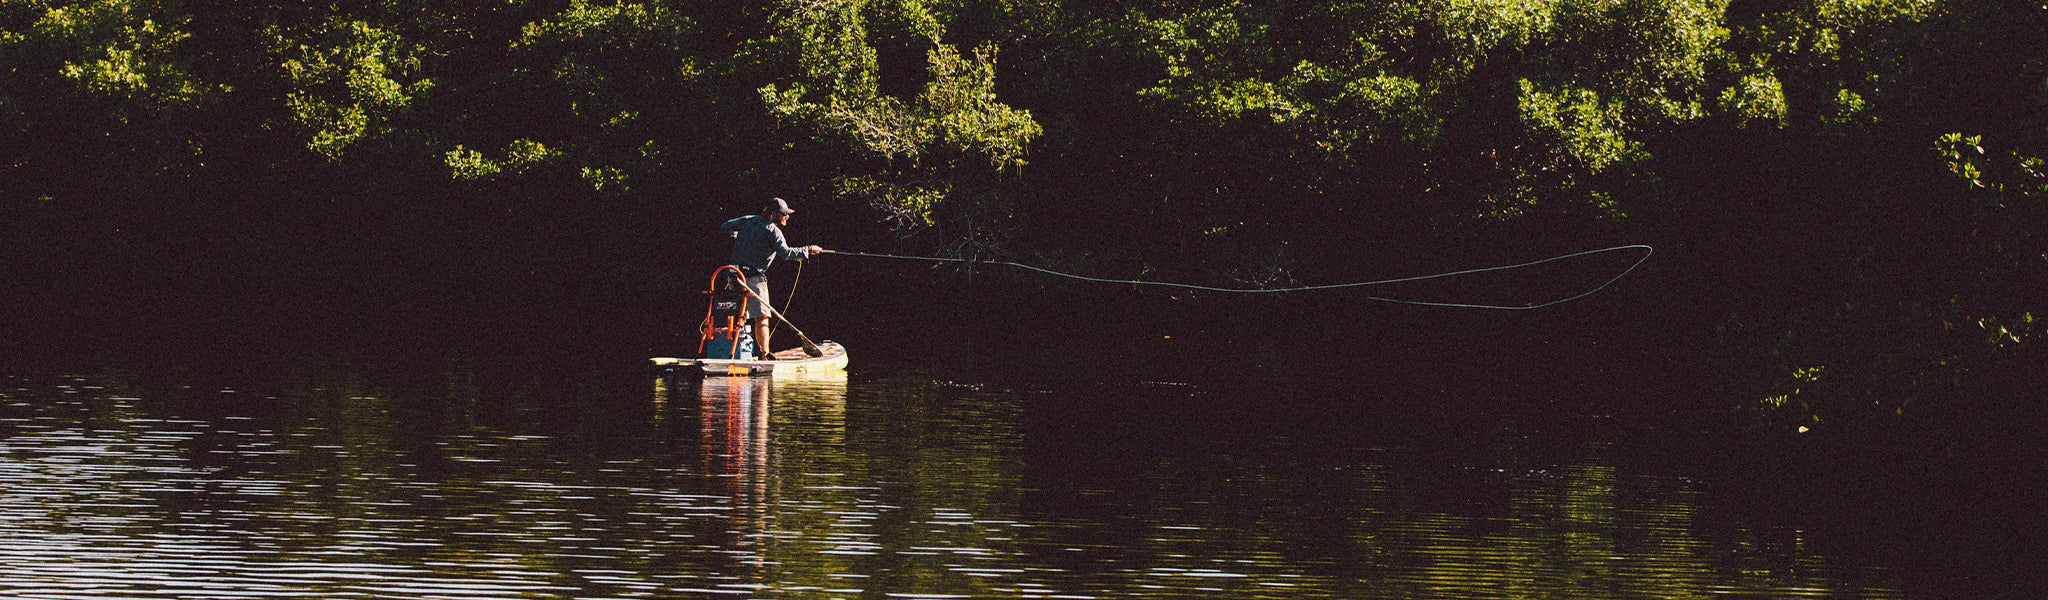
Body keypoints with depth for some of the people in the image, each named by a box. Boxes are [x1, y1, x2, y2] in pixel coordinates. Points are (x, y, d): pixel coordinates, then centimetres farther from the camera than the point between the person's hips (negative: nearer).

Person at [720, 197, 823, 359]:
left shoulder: (748, 220, 11)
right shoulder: (772, 231, -10)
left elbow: (725, 227, 23)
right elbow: (785, 252, -23)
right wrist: (807, 250, -14)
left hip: (735, 273, 7)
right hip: (754, 277, -7)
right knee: (762, 316, -7)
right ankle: (764, 353, -14)